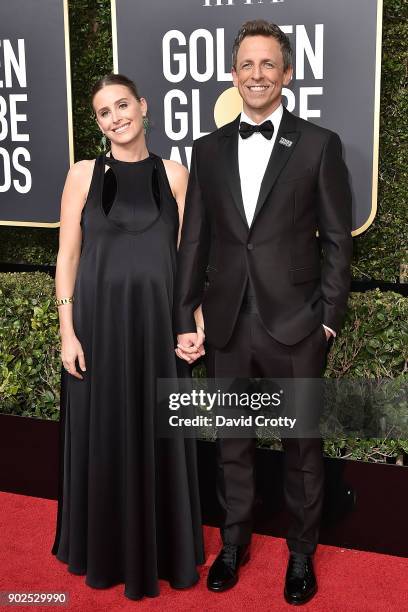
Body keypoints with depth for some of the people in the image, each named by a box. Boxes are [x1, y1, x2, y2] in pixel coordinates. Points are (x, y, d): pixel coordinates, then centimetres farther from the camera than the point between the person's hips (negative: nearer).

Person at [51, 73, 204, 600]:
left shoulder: (174, 174, 4)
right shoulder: (83, 175, 1)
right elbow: (67, 256, 0)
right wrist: (67, 331, -7)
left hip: (157, 321, 1)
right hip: (99, 320, 0)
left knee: (158, 434, 11)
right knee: (102, 434, 11)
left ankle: (162, 546, 31)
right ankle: (106, 548, 32)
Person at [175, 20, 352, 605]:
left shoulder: (319, 144, -2)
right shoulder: (209, 148, 7)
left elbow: (337, 239, -2)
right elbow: (194, 240, 6)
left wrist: (328, 318, -6)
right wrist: (185, 319, 3)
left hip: (295, 326, -2)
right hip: (227, 326, 3)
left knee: (302, 445, 12)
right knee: (232, 442, 16)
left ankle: (302, 553, 32)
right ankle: (234, 542, 37)